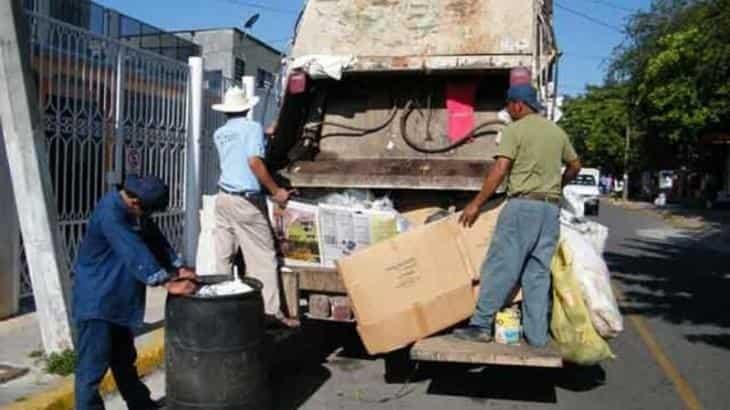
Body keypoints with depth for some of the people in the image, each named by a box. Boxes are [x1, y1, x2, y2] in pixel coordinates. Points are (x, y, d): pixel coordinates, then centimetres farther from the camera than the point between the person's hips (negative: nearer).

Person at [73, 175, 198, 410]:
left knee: (124, 361, 23)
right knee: (92, 368, -4)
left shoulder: (135, 211, 3)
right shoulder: (110, 213, -25)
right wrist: (167, 283, -35)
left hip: (119, 300, 10)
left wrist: (178, 268, -6)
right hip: (96, 301, -9)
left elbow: (155, 239, 6)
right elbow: (135, 253, -32)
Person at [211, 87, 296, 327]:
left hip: (223, 198, 7)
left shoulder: (219, 134, 13)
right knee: (263, 257, -3)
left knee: (223, 255, 11)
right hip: (246, 201, -7)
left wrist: (263, 136, 37)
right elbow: (254, 161, -21)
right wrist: (276, 191, -14)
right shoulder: (252, 128, -7)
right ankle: (271, 310, -4)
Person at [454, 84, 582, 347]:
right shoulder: (557, 131, 17)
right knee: (538, 272, 8)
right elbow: (575, 165, 27)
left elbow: (500, 170, -12)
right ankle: (536, 334, 10)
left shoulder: (515, 130, -4)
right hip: (551, 208, 7)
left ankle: (481, 325, -2)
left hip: (523, 204, -6)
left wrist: (476, 204, -10)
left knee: (500, 267, -4)